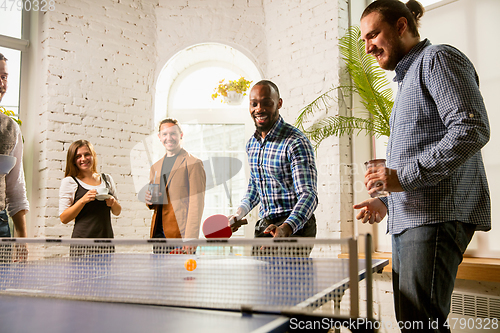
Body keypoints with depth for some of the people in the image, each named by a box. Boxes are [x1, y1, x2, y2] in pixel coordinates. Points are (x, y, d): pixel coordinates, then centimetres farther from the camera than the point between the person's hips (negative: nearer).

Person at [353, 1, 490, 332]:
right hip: (407, 219, 10)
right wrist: (386, 202, 17)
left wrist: (405, 176, -20)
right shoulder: (407, 79, 27)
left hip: (438, 216, -10)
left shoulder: (438, 59, -1)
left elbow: (472, 130, -16)